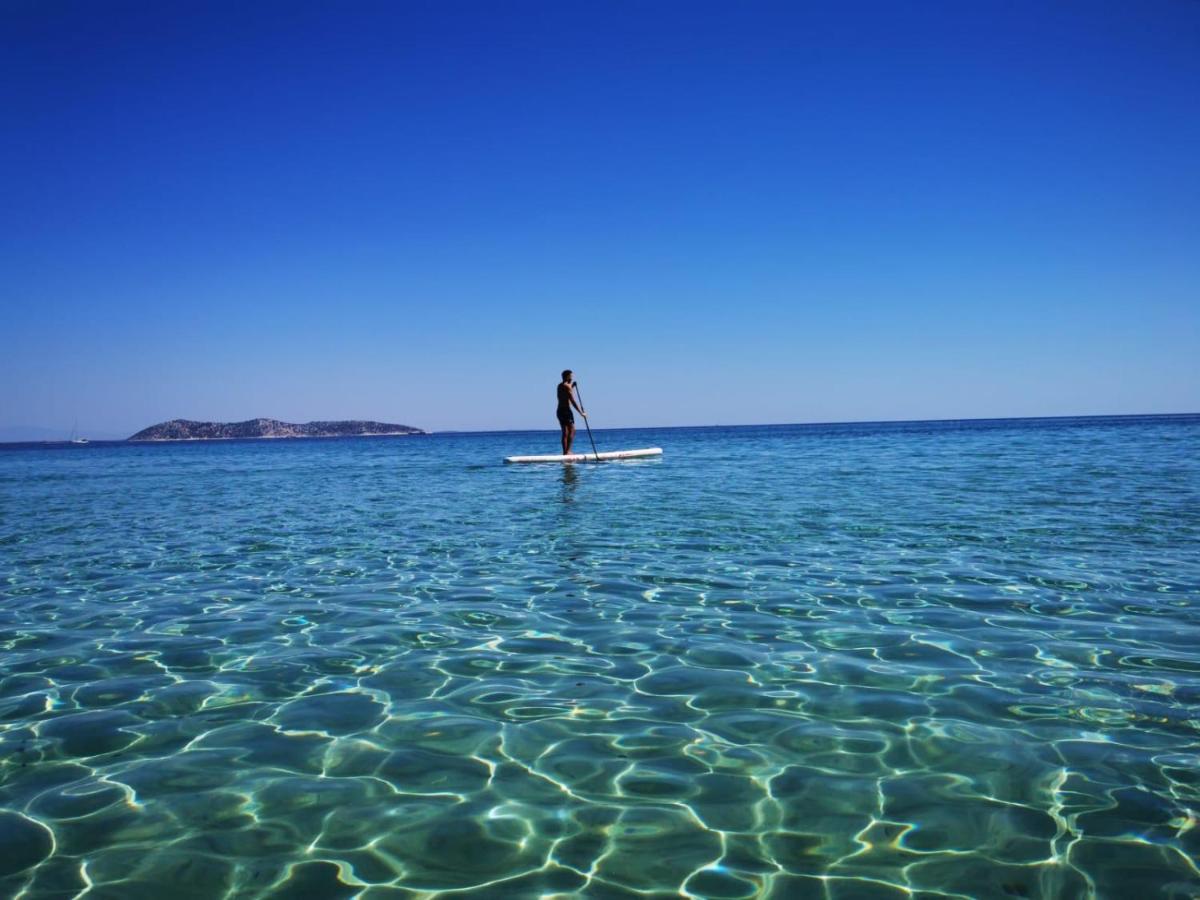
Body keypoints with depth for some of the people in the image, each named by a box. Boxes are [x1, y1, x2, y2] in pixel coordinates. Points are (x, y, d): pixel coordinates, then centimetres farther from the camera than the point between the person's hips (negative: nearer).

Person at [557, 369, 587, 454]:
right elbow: (573, 402, -16)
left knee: (565, 432, 10)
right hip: (566, 411, -9)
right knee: (572, 431, -7)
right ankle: (567, 451, -14)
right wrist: (581, 413, -12)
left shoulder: (560, 385, 14)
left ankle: (565, 452, 9)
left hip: (560, 411, 9)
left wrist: (572, 386, 24)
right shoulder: (567, 386, -12)